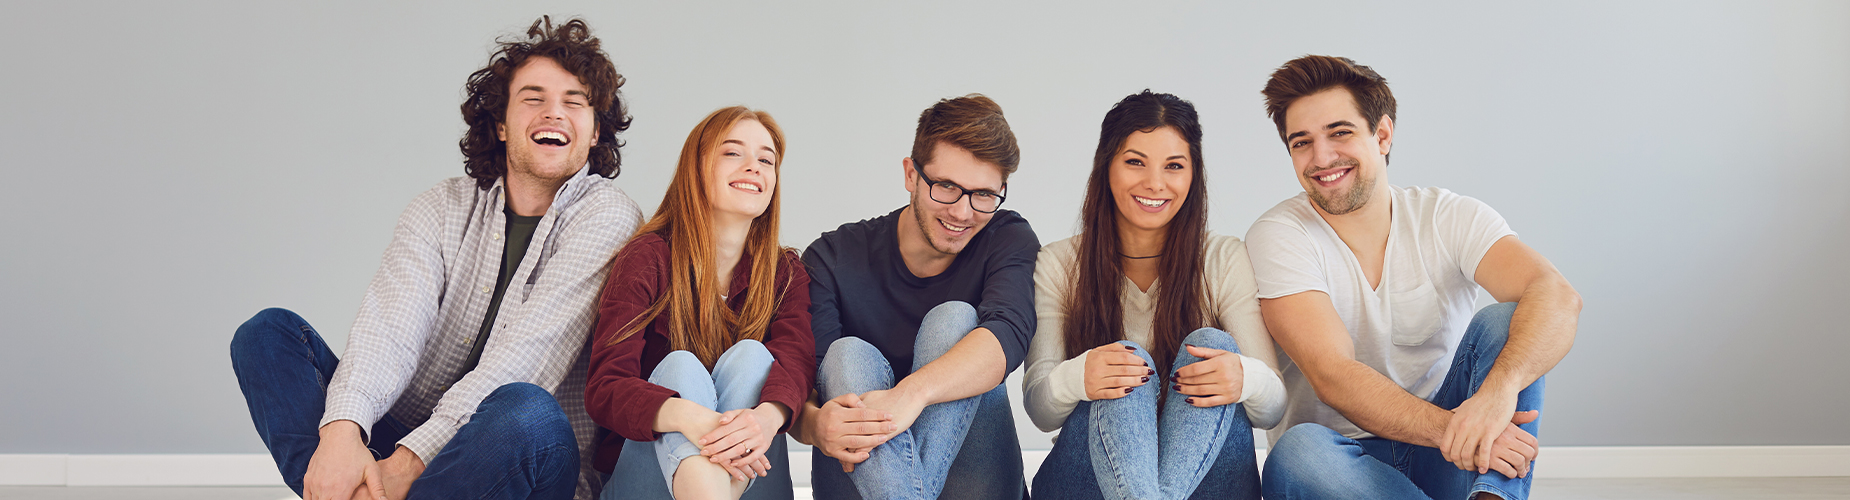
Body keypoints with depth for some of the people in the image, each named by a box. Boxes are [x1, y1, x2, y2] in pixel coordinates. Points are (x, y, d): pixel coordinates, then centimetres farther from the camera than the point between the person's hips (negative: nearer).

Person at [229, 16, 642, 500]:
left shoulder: (606, 215, -6)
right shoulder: (441, 208, 8)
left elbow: (524, 358, -18)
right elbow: (392, 323, -10)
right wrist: (342, 429, -31)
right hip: (401, 440, 5)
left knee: (528, 412, -38)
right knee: (269, 330, -7)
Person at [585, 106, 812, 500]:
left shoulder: (785, 273, 9)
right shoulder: (648, 260, -2)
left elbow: (797, 357, -13)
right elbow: (604, 388, -15)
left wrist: (767, 415, -41)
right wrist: (686, 416, -40)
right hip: (647, 468, -2)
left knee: (750, 354, -20)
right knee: (680, 366, -28)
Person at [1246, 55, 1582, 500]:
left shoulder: (1449, 218, -1)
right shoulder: (1277, 237, -8)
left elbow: (1557, 298, -20)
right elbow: (1332, 376, -21)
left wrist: (1498, 389, -42)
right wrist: (1450, 430, -38)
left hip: (1438, 462, 2)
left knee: (1502, 323, -20)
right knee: (1298, 452, -36)